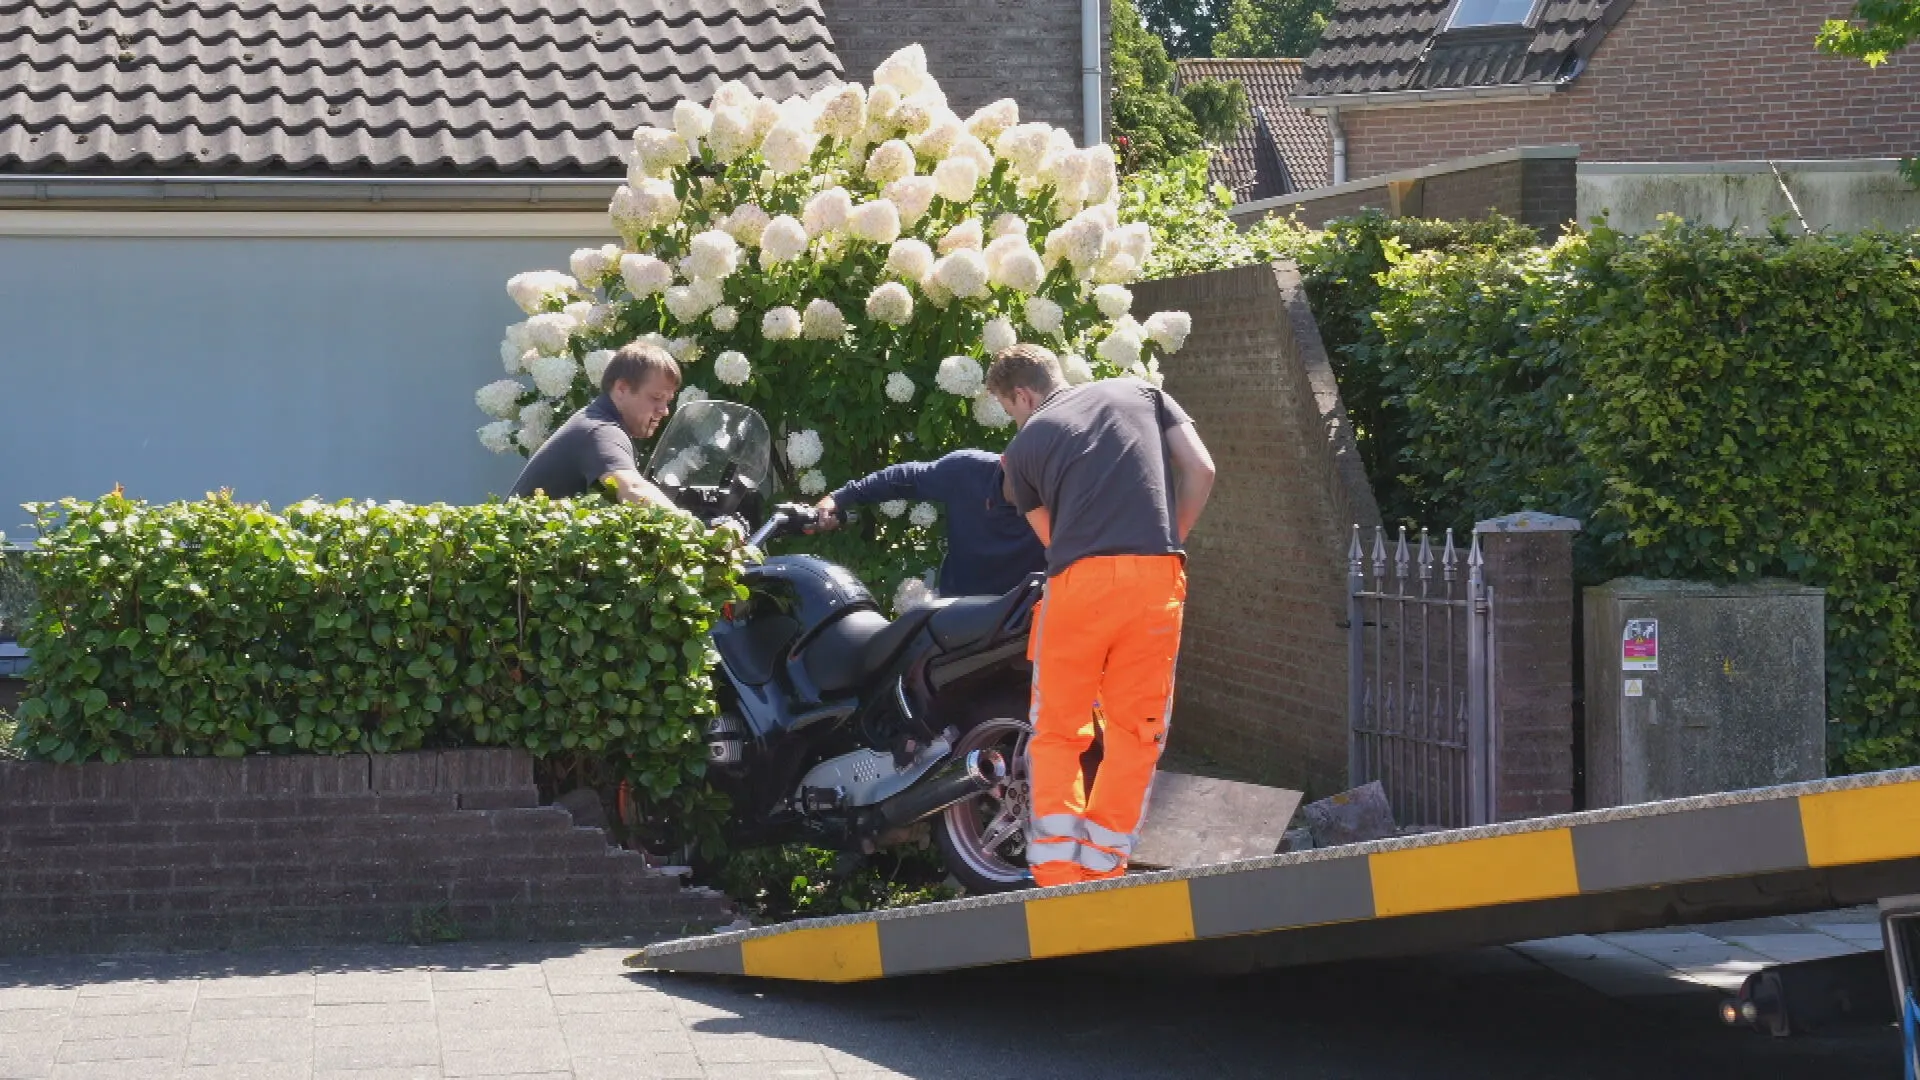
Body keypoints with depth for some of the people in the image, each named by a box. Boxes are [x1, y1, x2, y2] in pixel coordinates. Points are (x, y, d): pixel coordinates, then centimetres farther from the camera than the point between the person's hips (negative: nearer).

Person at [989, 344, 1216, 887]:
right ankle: (1100, 870, 7)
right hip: (1158, 576, 2)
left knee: (1056, 736, 8)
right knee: (1136, 734, 11)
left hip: (1078, 579, -1)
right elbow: (1201, 469, 10)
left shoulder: (1025, 443, 15)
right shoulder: (1141, 393, 20)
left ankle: (1056, 879, -5)